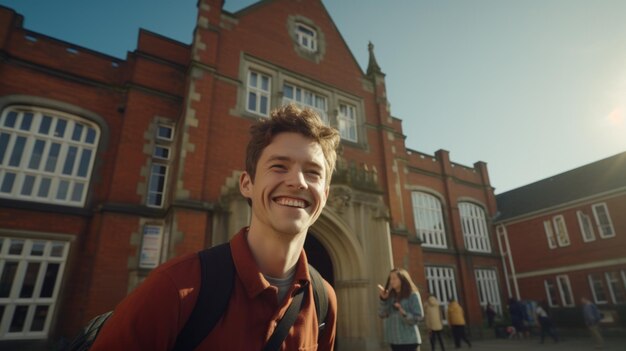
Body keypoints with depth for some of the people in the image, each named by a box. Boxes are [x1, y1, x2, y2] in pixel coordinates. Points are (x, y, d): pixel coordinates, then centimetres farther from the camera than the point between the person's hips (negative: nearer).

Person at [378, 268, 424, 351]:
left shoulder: (412, 295, -7)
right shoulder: (390, 296, 5)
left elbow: (418, 316, -11)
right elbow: (382, 314, 0)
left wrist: (404, 313, -25)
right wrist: (383, 300, -12)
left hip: (409, 340, -5)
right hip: (394, 339, 5)